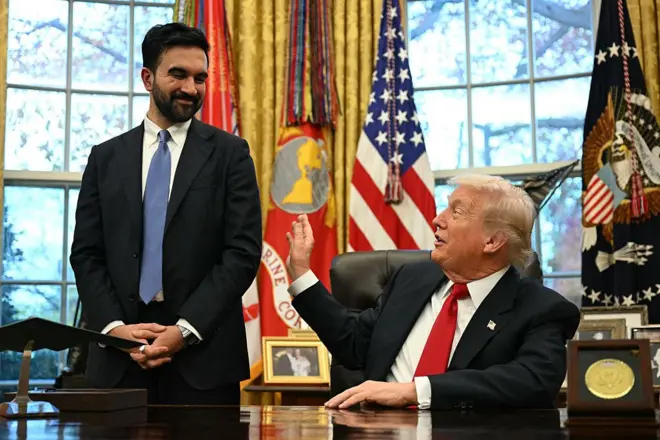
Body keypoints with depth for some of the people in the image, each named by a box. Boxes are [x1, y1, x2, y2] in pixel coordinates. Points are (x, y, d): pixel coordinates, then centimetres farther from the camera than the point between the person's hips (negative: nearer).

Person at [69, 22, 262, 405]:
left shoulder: (230, 153, 2)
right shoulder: (106, 157, 10)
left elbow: (243, 252, -5)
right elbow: (86, 254, 7)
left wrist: (185, 330, -13)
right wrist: (113, 326, -8)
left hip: (204, 354, -2)